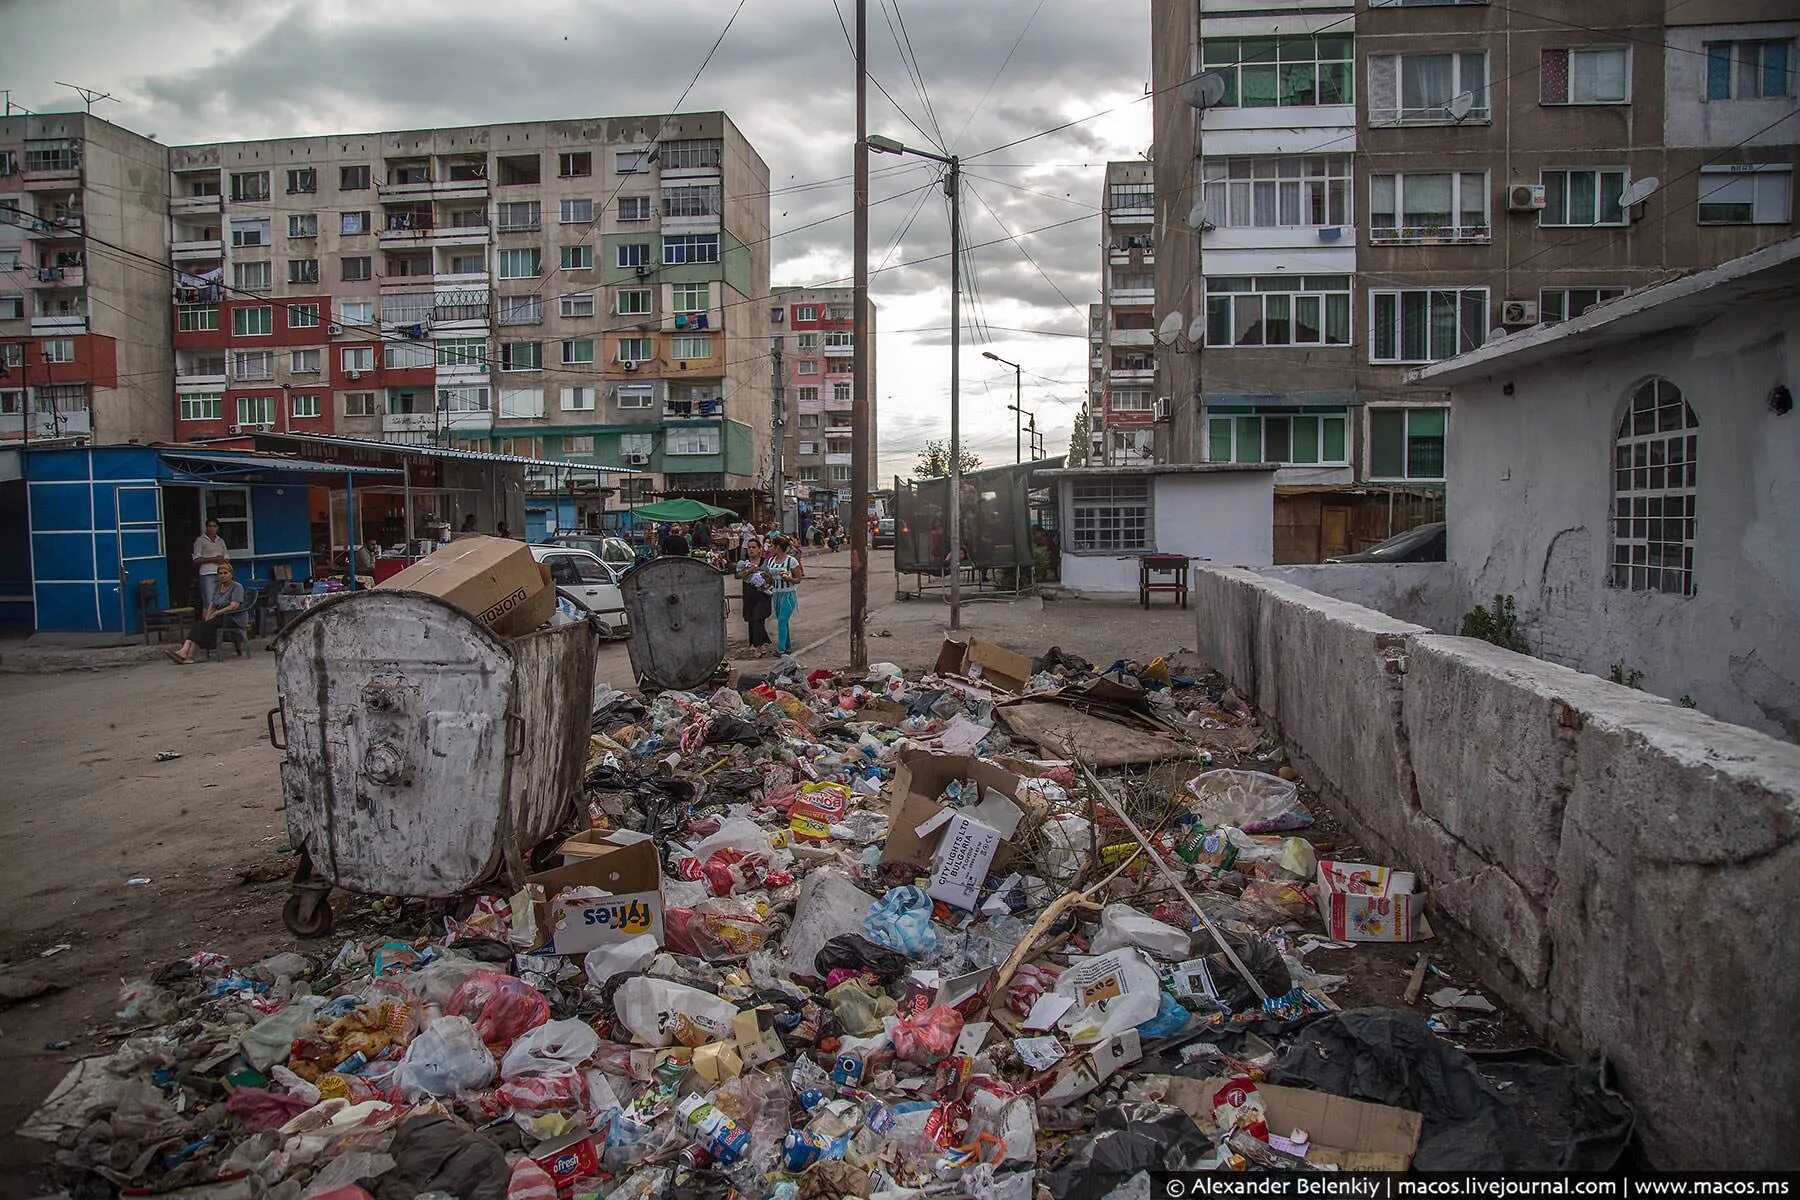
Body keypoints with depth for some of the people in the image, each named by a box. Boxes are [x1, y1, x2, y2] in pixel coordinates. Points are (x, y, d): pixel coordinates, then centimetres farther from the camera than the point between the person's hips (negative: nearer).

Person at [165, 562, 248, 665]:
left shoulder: (237, 587, -3)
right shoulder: (218, 587, 20)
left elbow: (234, 606, -15)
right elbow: (212, 605, 13)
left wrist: (216, 613, -13)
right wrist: (207, 618, -4)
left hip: (233, 619, -7)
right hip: (220, 617, 7)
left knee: (206, 626, -27)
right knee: (196, 625, -20)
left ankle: (189, 656, -29)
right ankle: (185, 651, -38)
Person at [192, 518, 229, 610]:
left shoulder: (221, 541, 19)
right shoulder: (200, 540, 5)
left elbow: (227, 558, 20)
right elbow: (196, 560, -1)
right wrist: (213, 559, -11)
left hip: (222, 574, 5)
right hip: (208, 574, -4)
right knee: (209, 602, -12)